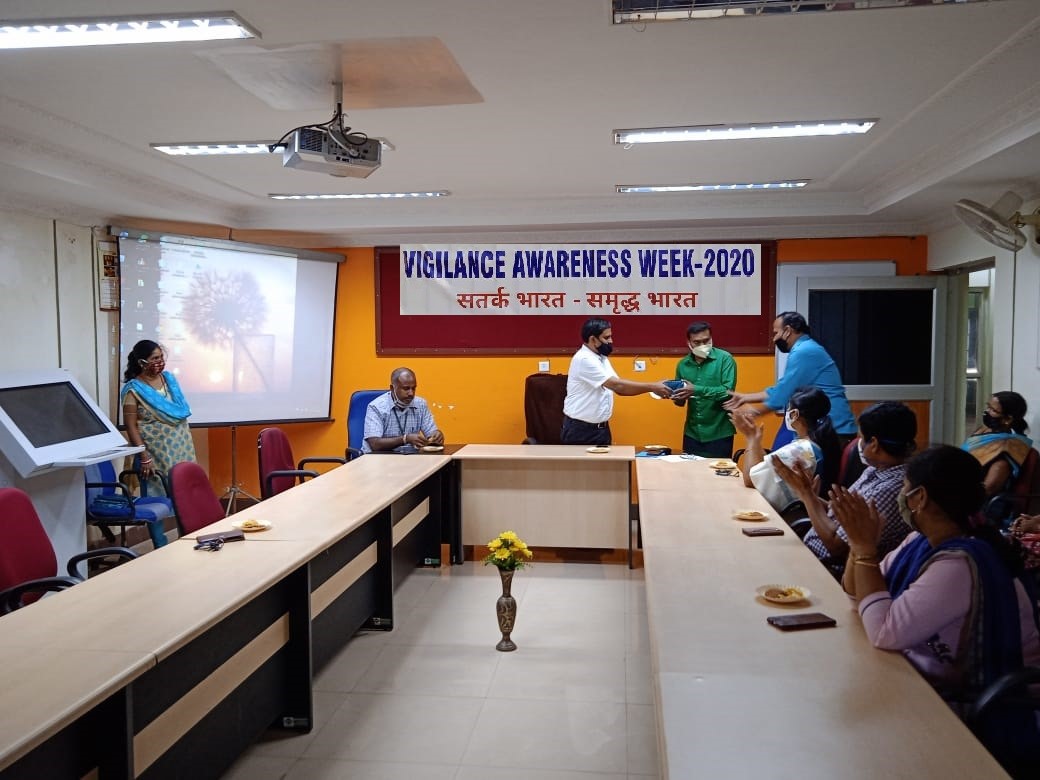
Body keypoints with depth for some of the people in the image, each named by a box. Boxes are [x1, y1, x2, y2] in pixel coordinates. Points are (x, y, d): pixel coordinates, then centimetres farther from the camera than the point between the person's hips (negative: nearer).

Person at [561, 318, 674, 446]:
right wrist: (652, 387, -19)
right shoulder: (584, 359, -19)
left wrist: (653, 388, -4)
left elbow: (620, 388, 9)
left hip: (601, 428, 9)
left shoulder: (602, 359, 11)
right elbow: (616, 385, -24)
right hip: (580, 430, -9)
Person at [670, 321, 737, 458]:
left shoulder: (725, 359, -7)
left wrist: (696, 390, -24)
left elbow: (728, 392, -18)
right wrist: (677, 398, -9)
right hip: (692, 434, 4)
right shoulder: (683, 364, 5)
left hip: (719, 434, -4)